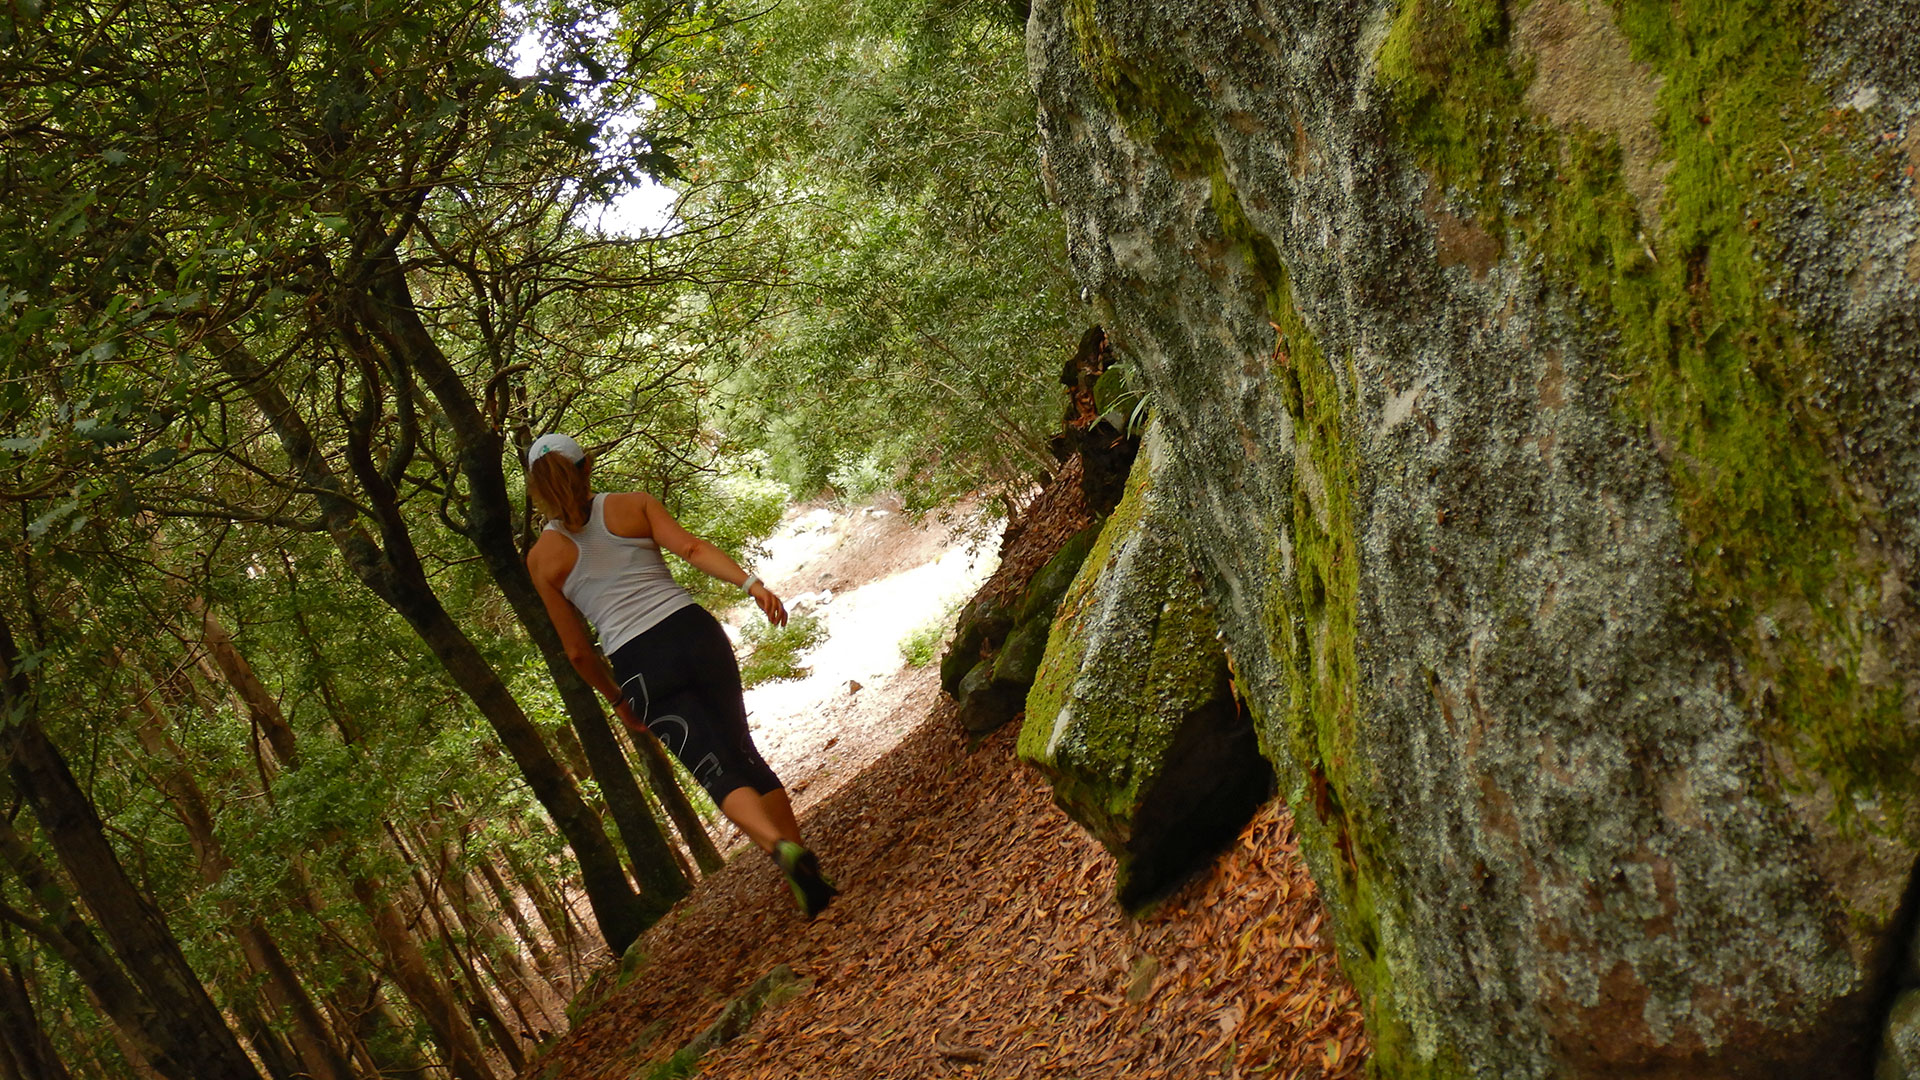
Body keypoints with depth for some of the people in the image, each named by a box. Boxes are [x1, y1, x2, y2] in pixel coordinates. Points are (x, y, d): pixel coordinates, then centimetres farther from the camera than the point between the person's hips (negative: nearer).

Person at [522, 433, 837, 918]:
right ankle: (808, 871, 15)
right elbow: (692, 548, -8)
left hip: (640, 665, -1)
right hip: (694, 633, 2)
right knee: (743, 752, 15)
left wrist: (617, 699, 22)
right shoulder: (634, 504, 10)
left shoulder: (543, 558, 9)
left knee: (717, 773, -1)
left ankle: (783, 848, -27)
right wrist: (751, 582, -18)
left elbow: (578, 651, 10)